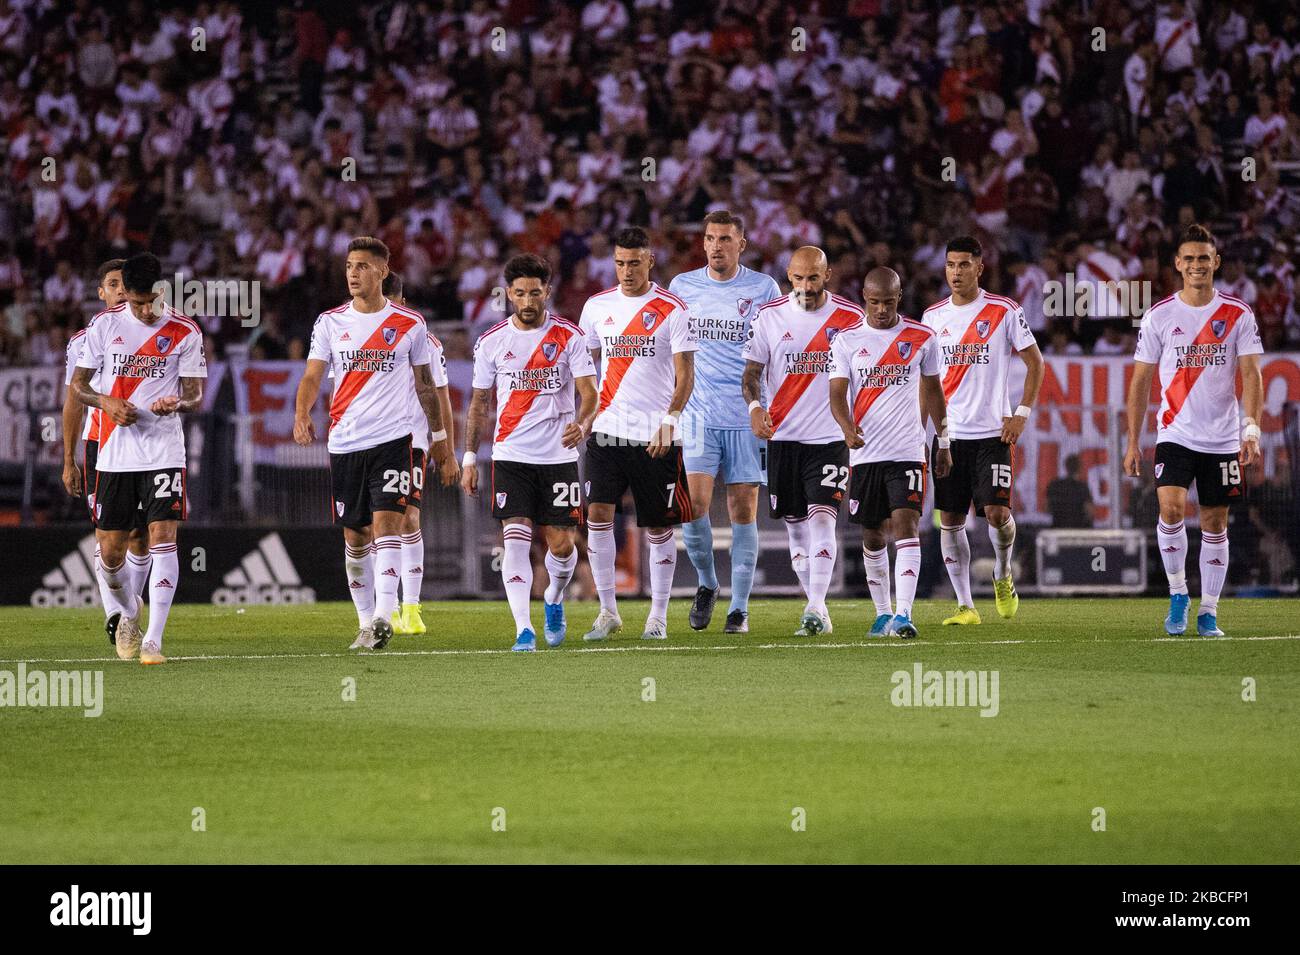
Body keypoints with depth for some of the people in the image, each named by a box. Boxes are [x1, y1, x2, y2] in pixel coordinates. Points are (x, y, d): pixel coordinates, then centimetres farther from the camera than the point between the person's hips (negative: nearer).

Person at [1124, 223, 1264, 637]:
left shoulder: (1238, 314, 0)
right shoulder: (1159, 316, 2)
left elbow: (1250, 375, -4)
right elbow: (1141, 381, 7)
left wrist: (1251, 429, -18)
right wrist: (1133, 442, 3)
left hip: (1223, 439, 1)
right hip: (1175, 434, -1)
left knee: (1214, 524, 5)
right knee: (1172, 509, -21)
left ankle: (1208, 613, 14)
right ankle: (1177, 593, -2)